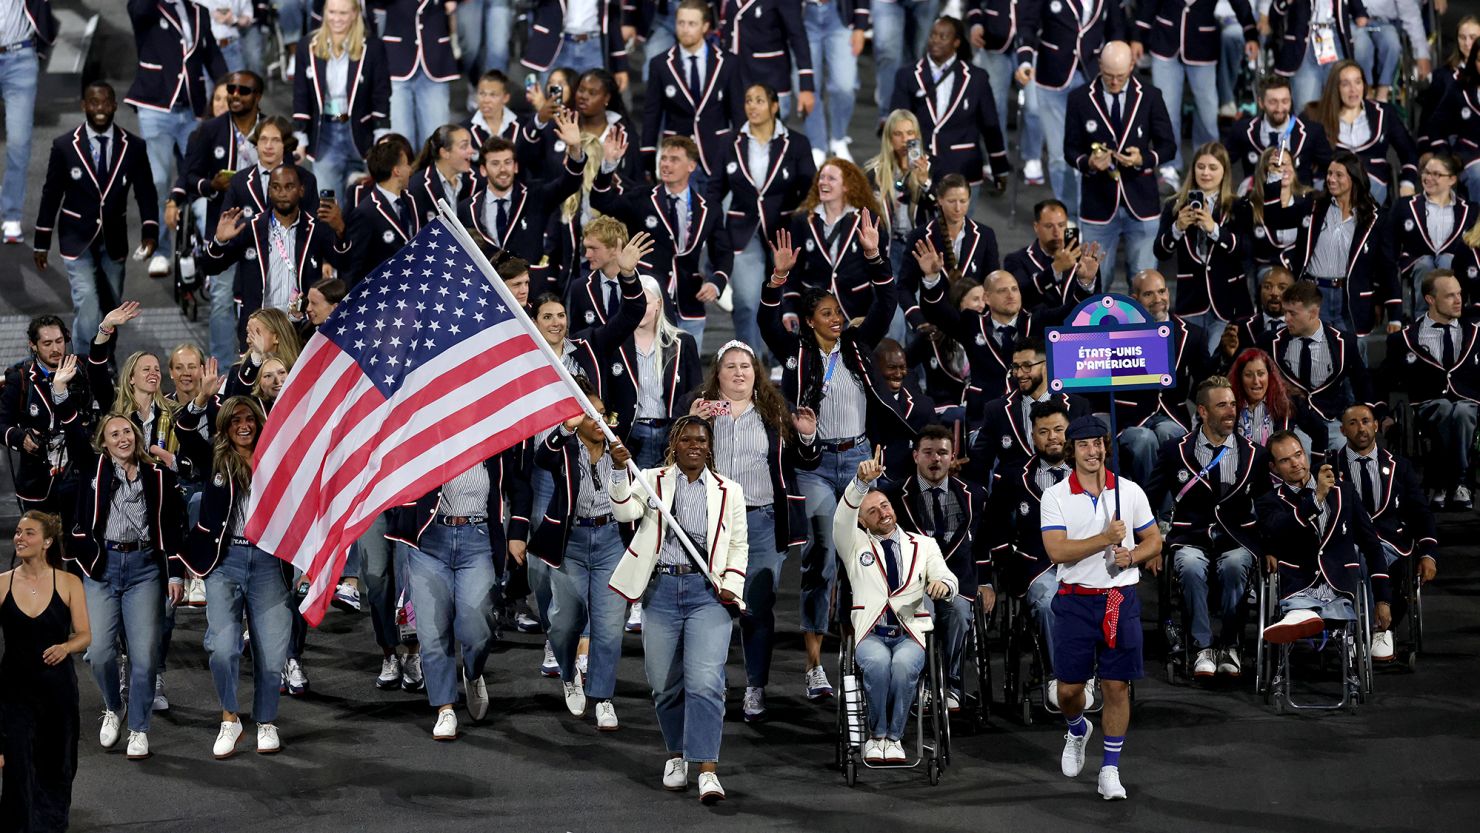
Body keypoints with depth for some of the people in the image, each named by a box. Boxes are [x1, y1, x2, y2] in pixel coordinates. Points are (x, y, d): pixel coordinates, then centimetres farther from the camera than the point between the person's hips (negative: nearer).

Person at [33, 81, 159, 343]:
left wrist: (150, 232, -16)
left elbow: (145, 193, -1)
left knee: (111, 306, 15)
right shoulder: (65, 146, -8)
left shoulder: (134, 147, -4)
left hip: (114, 240, 3)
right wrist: (42, 243, 1)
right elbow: (51, 195, -1)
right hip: (78, 241, -3)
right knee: (87, 304, -16)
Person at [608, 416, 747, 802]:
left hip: (707, 592, -1)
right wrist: (619, 471, -23)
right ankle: (677, 755, 29)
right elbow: (625, 510, -9)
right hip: (660, 589, 1)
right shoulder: (652, 481, 8)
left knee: (704, 682, -14)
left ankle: (708, 770, -17)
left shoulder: (728, 491, 11)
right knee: (665, 683, 8)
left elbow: (739, 544, 16)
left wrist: (731, 584, 1)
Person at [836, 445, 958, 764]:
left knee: (904, 665, -34)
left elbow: (947, 579, 6)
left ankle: (893, 737, -18)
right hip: (871, 633, 0)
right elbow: (843, 517, -4)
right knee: (877, 663, -35)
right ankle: (876, 736, -16)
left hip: (911, 633, 0)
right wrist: (862, 481, -22)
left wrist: (943, 584, -21)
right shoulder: (856, 546, 15)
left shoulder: (924, 545, 19)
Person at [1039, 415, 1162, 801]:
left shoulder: (1130, 491, 4)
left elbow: (1154, 539, 11)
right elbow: (1057, 551, -14)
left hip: (1120, 599, 1)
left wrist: (1132, 556, -9)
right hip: (1075, 601, -1)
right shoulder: (1055, 496, -3)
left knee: (1117, 686, -1)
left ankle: (1110, 770, 8)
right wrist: (1106, 539, -22)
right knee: (1069, 687, 3)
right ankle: (1077, 730, 37)